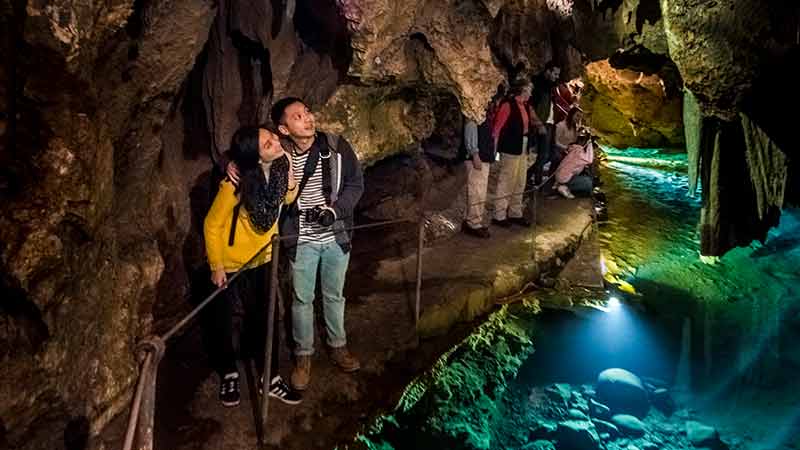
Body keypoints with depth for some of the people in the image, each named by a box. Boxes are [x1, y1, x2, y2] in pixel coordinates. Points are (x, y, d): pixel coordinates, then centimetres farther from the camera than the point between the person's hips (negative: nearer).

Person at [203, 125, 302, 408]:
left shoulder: (280, 165, -17)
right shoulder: (235, 184, -32)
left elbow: (287, 199, 2)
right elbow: (212, 225, -19)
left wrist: (289, 180, -18)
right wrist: (216, 266, -13)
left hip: (260, 258, 5)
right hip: (228, 261, -4)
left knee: (263, 319, 12)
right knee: (222, 322, 14)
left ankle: (270, 378, 28)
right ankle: (229, 374, 37)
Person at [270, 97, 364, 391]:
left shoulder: (336, 146, -12)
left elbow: (356, 184, -5)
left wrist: (335, 209, -18)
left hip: (336, 237, 1)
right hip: (302, 240, -1)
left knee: (334, 295, 19)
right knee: (303, 299, 13)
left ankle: (338, 346, 41)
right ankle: (303, 356, 33)